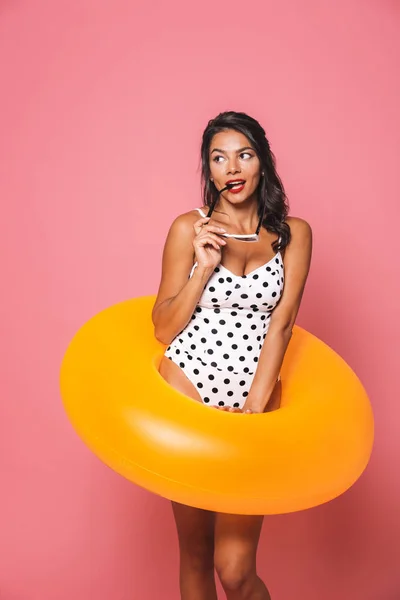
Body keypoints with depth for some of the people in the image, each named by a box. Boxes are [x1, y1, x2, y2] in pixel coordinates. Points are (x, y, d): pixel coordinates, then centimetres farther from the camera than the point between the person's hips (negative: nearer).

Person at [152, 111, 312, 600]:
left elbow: (280, 323, -4)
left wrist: (254, 408, -11)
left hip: (255, 397, 0)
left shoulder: (293, 233, 3)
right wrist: (205, 267, -13)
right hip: (186, 389, 0)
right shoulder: (189, 228, 1)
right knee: (195, 553, 13)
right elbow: (163, 329, 0)